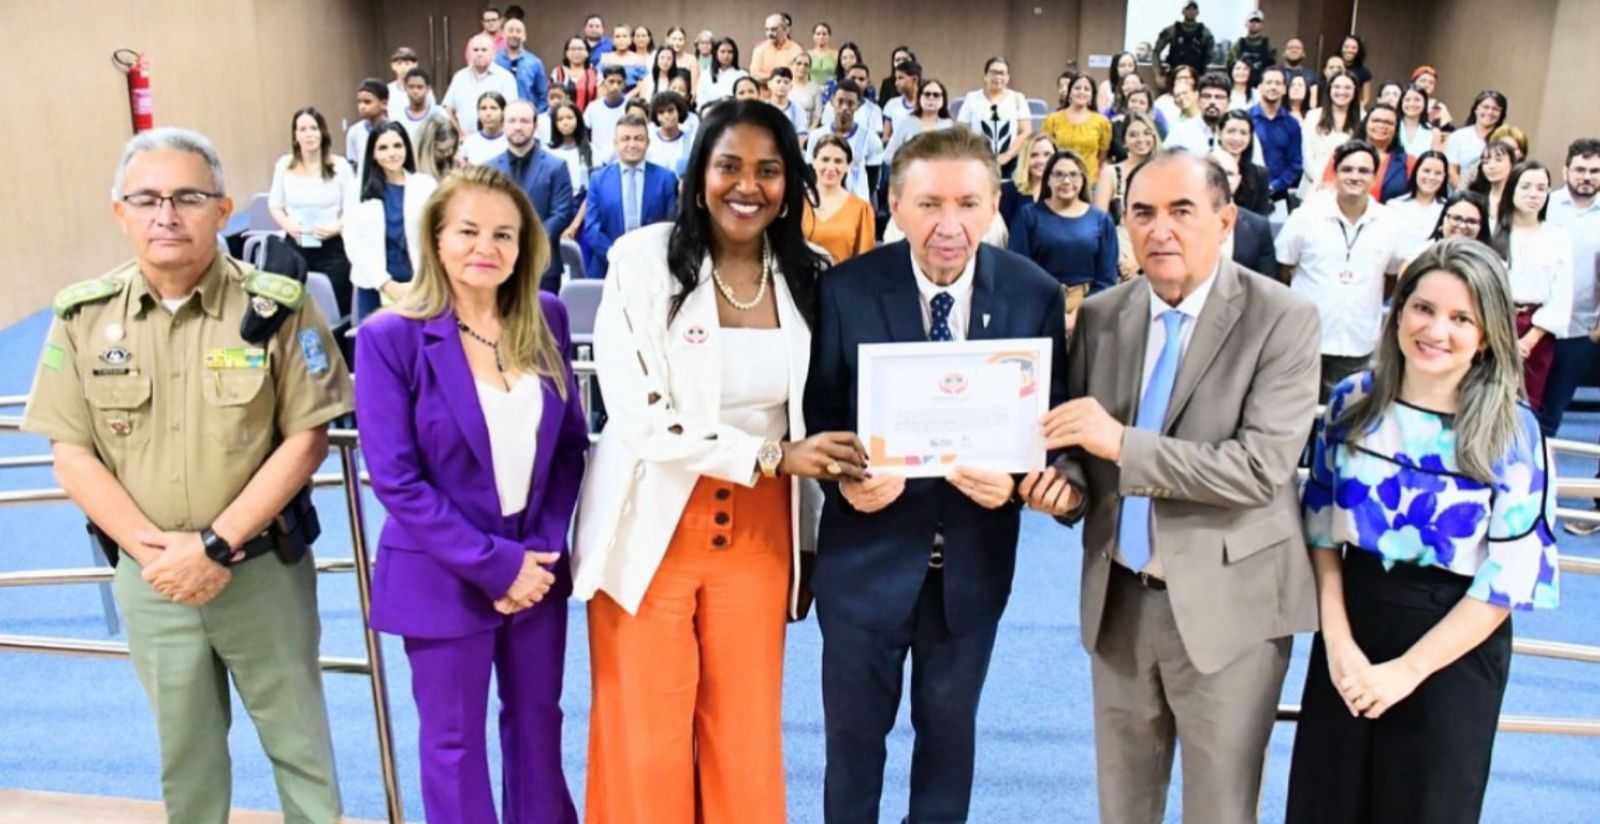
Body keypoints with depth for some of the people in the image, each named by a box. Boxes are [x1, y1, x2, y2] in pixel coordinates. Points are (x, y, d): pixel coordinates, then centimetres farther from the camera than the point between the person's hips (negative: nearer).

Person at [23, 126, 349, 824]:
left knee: (298, 738, 11)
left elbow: (306, 439, -10)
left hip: (263, 568, -2)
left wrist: (216, 545, -16)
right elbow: (71, 453, 0)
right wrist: (150, 549, -12)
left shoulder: (277, 308, -8)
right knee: (184, 748, 18)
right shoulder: (83, 316, -1)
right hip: (148, 577, 2)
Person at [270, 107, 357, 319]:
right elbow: (274, 205, 12)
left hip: (332, 247, -2)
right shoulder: (284, 165, 6)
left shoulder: (340, 166, -1)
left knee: (336, 309, -2)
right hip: (295, 247, 2)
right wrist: (288, 225, -8)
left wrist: (337, 227, -20)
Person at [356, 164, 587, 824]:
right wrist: (493, 563, -17)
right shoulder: (390, 337, -13)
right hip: (444, 579, -4)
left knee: (537, 723, 19)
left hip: (536, 566, 4)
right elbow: (395, 479, -15)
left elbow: (571, 441, 3)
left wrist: (543, 548, -8)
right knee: (454, 742, 13)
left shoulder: (547, 319, -1)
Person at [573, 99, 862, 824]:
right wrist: (770, 456, -21)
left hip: (757, 528, 3)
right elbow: (639, 415, -16)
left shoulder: (808, 276, 3)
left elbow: (807, 420, 10)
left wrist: (806, 542, 11)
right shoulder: (644, 260, -10)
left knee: (747, 734, 11)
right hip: (653, 527, -3)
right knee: (648, 739, 7)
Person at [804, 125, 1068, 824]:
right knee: (854, 733, 17)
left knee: (950, 732, 21)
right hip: (868, 554, -1)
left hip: (974, 560, 2)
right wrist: (844, 481, -25)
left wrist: (1016, 478, -22)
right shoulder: (846, 290, -12)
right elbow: (818, 415, -5)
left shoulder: (1036, 294, -8)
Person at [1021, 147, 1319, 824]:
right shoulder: (1099, 315, 2)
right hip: (1117, 598, 4)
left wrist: (1122, 443, -27)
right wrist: (1068, 481, -13)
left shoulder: (1282, 319, -11)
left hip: (1227, 602, -4)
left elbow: (1263, 467, -21)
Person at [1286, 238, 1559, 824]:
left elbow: (1510, 578, -12)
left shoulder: (1513, 433, -12)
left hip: (1453, 650, -2)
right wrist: (1338, 642, -9)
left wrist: (1407, 669, -13)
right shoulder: (1353, 401, -4)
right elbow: (1322, 528, 1)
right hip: (1351, 628, 3)